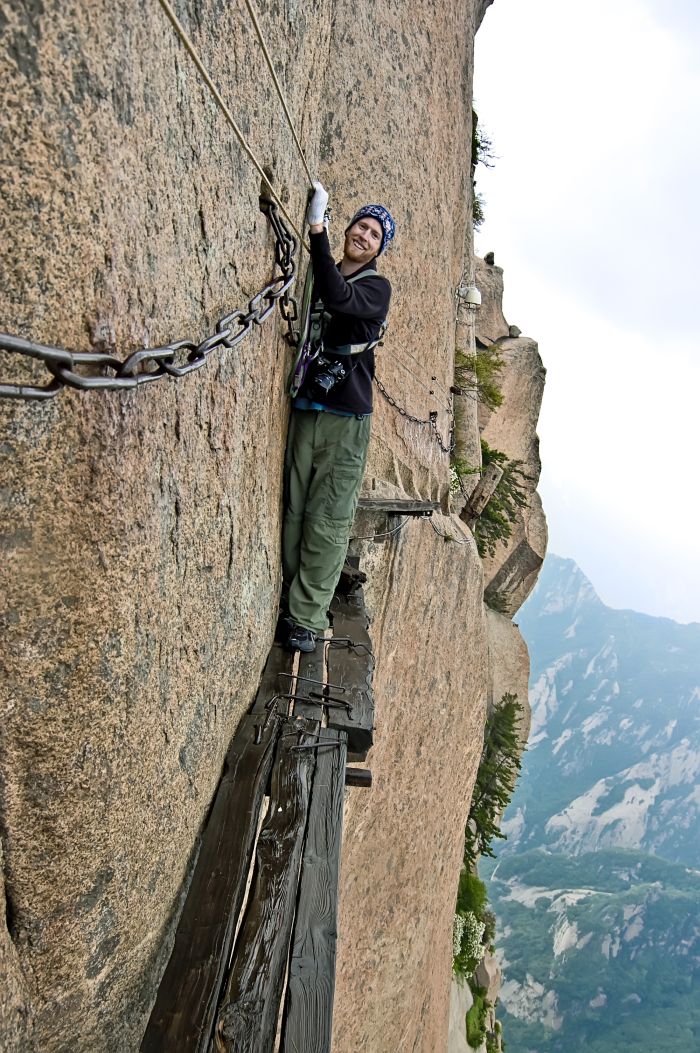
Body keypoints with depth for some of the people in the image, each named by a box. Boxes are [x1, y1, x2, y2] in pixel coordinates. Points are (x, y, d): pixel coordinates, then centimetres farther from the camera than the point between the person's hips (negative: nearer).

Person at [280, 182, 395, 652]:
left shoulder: (376, 287, 1)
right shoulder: (320, 277, 17)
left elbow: (338, 298, -21)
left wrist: (318, 230, -24)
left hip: (346, 418, -4)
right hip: (304, 410, 5)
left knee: (328, 521, -4)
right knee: (294, 513, 4)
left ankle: (307, 616, 1)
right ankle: (290, 602, 14)